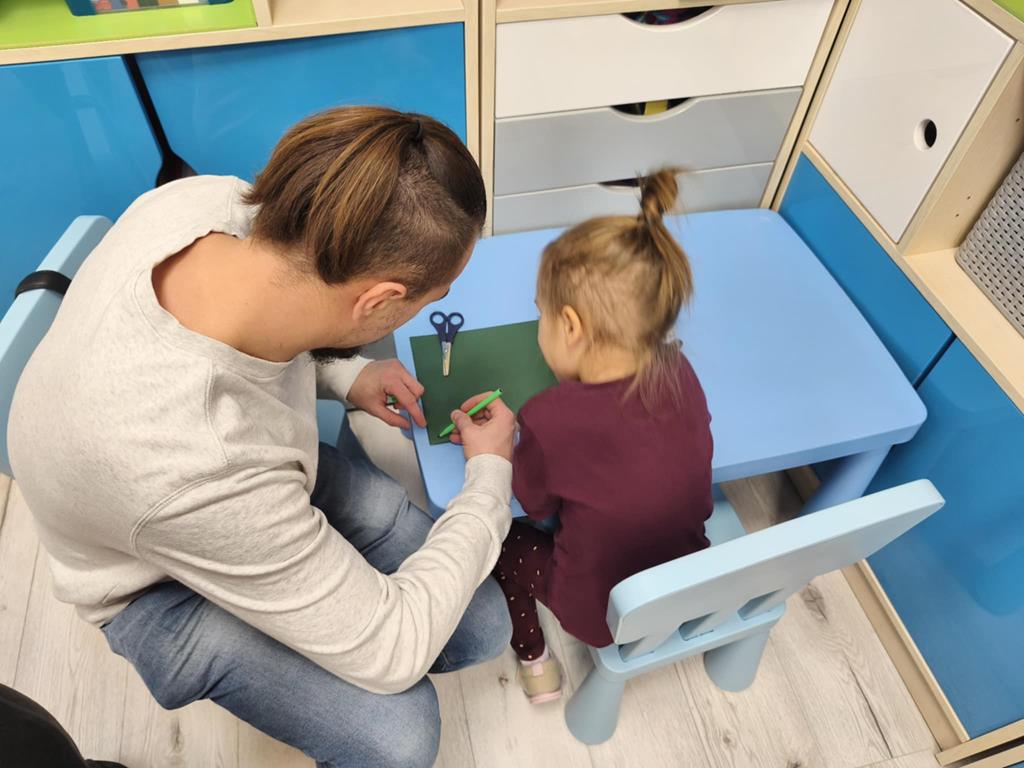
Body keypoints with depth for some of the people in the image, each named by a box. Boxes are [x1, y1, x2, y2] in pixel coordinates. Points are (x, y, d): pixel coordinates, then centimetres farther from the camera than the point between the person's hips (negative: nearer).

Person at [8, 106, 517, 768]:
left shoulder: (210, 201, -27)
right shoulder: (203, 474, -45)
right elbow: (391, 651, -28)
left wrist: (341, 374, -10)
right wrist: (492, 473, -18)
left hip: (270, 467, 6)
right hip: (164, 586, -5)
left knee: (483, 631, 1)